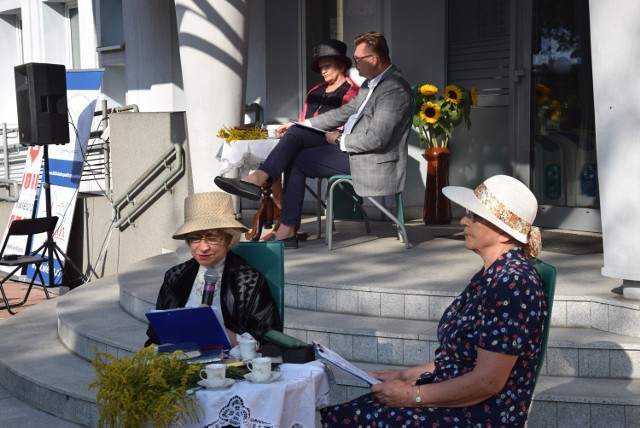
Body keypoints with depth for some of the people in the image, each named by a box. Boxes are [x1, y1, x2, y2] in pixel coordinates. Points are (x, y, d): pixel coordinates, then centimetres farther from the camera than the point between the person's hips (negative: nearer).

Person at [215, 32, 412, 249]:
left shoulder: (394, 88, -19)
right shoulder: (373, 82, 13)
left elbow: (376, 139, -26)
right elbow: (347, 111, 21)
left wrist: (339, 140, -13)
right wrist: (303, 124, 17)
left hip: (370, 160, -9)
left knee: (297, 160, -10)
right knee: (296, 133, -3)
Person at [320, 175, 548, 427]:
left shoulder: (512, 284, -21)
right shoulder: (492, 274, 10)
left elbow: (486, 382, -23)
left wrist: (413, 395, -14)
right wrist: (408, 376, 8)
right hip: (454, 401, 9)